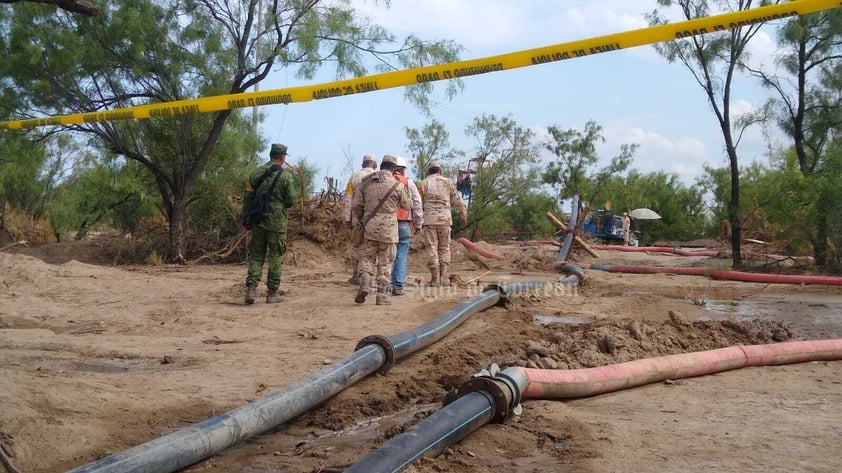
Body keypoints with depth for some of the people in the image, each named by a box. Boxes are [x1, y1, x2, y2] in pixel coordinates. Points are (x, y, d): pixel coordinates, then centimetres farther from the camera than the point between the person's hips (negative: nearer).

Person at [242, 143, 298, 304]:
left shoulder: (257, 172, 4)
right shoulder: (286, 176, -7)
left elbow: (247, 198, 5)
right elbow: (291, 201, -8)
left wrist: (246, 220, 11)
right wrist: (294, 195, 15)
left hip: (258, 221, 3)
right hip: (276, 223, -3)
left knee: (256, 255, 10)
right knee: (276, 257, 5)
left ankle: (251, 288, -2)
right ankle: (272, 293, 7)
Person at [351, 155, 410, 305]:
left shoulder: (366, 181, 4)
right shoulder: (397, 185, -4)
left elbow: (356, 205, 6)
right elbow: (406, 205, 9)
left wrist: (356, 223, 16)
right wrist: (404, 189, 22)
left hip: (369, 226, 2)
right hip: (388, 229, -2)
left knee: (366, 258, 12)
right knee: (385, 262, 6)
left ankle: (365, 285, -10)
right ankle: (382, 295, 8)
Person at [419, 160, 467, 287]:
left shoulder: (424, 183, 5)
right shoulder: (448, 182, 8)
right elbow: (457, 201, 8)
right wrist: (463, 215, 19)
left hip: (429, 219, -1)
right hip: (445, 219, 1)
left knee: (432, 248, 2)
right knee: (444, 248, 10)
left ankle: (435, 278, 0)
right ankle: (443, 277, 5)